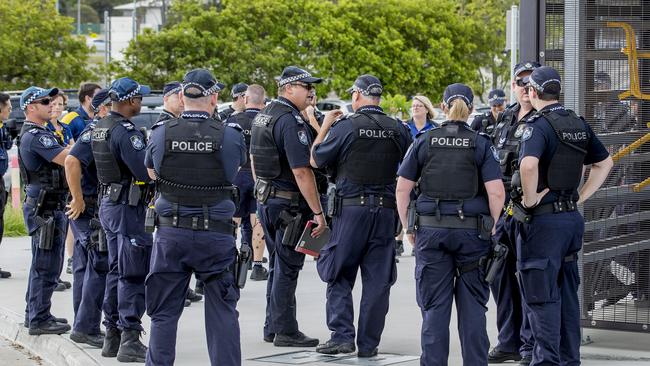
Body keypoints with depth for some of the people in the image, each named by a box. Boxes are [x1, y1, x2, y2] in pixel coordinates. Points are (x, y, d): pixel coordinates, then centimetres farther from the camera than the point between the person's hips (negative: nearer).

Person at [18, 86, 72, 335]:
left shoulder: (38, 134, 18)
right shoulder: (35, 136, -17)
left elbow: (62, 156, 16)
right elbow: (66, 159, -27)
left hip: (46, 207, 11)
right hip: (45, 208, -11)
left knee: (42, 263, 17)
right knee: (46, 265, -7)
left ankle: (35, 314, 26)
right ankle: (39, 321, -3)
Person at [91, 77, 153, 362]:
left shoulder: (100, 128, 10)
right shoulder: (124, 131, -20)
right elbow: (147, 171, -24)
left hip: (108, 205, 10)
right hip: (128, 208, -10)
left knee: (117, 272, 16)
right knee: (134, 275, -6)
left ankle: (113, 338, 20)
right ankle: (130, 342, -6)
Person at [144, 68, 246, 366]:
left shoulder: (160, 135, -4)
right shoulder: (230, 136, -9)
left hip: (171, 233, 1)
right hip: (216, 234, -1)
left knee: (164, 313, 10)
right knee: (222, 312, 8)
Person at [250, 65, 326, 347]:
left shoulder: (262, 116, 12)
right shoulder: (290, 121, -18)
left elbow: (254, 160, 21)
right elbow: (302, 172, -22)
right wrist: (318, 212, -20)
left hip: (265, 199, 9)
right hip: (289, 204, -9)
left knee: (277, 266, 16)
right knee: (287, 267, -3)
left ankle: (272, 328, 21)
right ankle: (285, 332, 1)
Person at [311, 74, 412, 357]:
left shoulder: (345, 127, -8)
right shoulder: (398, 130, 4)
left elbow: (316, 161, 1)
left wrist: (325, 127, 13)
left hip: (351, 208, -3)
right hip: (386, 209, 3)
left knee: (338, 276, 7)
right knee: (377, 279, 7)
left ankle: (342, 335, -1)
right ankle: (368, 343, 9)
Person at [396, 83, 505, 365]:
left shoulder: (425, 141, 3)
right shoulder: (481, 144, -1)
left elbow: (402, 188, 3)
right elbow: (496, 192, -8)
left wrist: (408, 227, 10)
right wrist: (492, 227, 4)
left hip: (430, 230, 1)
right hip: (472, 231, -1)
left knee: (434, 307, 5)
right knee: (472, 306, 8)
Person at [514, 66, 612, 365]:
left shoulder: (539, 125, -15)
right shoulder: (579, 124, 9)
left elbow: (529, 164, -34)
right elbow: (605, 163, 20)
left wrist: (530, 199, -19)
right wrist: (580, 196, 15)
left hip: (542, 220, -8)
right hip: (572, 217, 8)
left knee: (541, 296, -2)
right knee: (567, 293, 15)